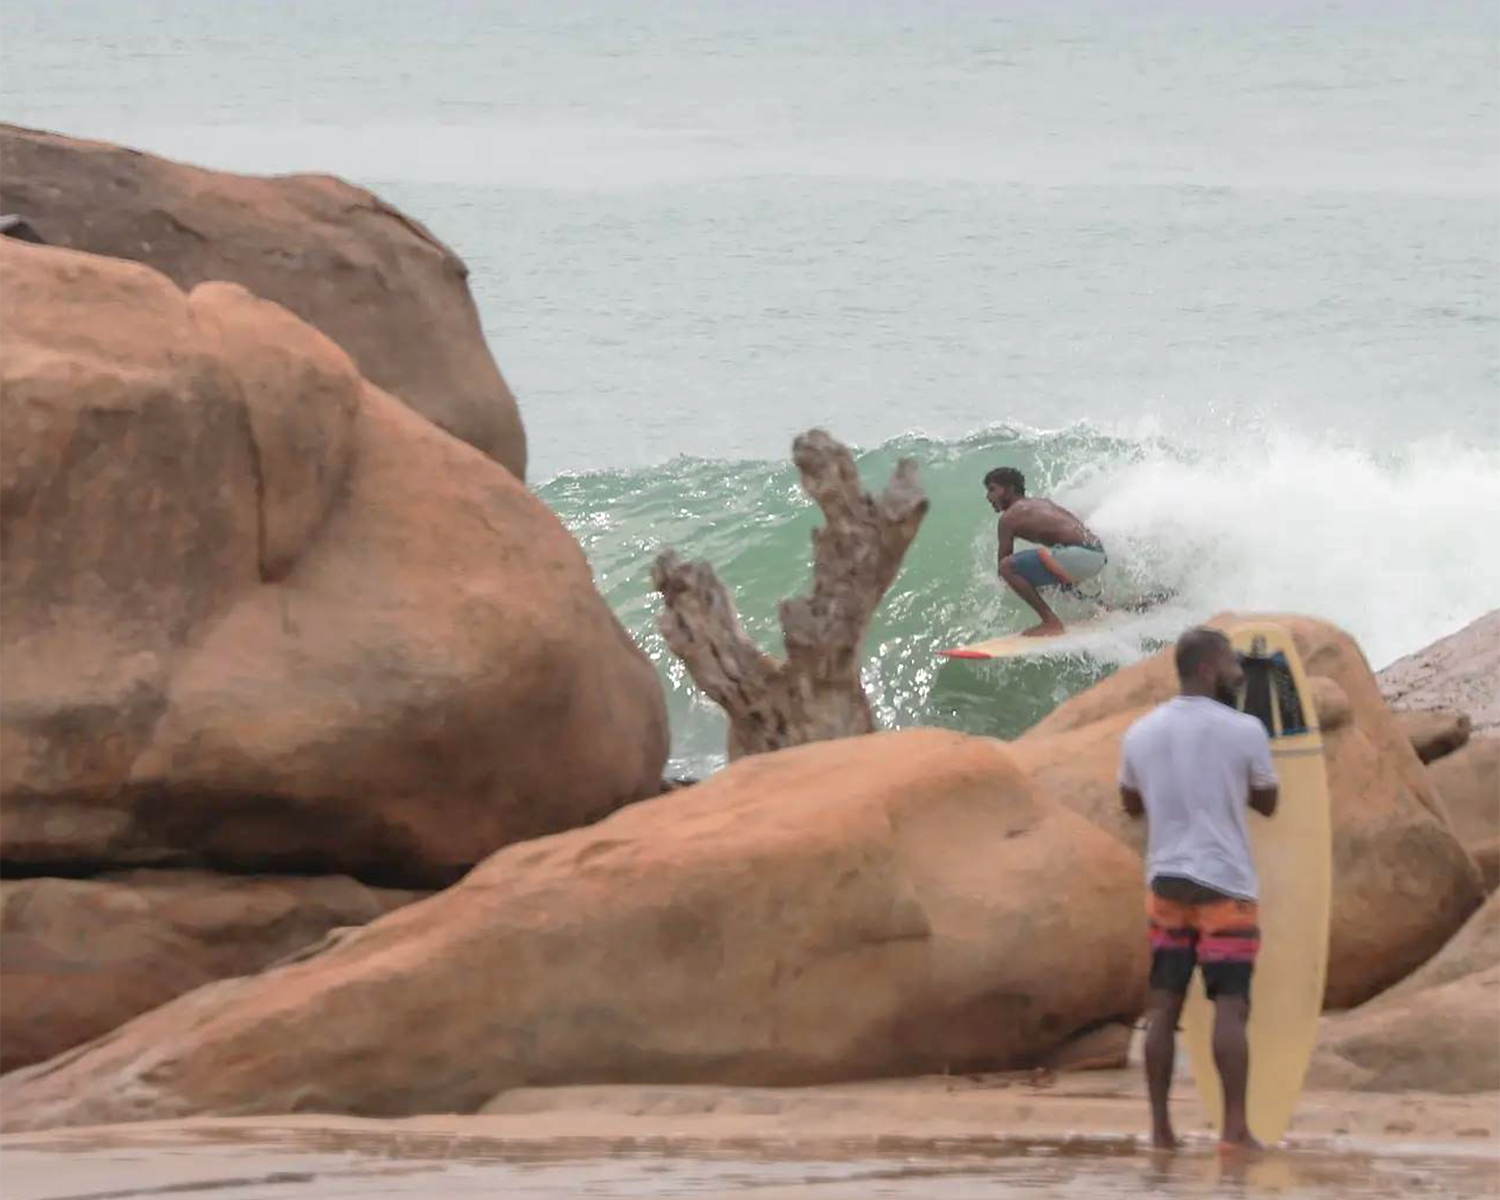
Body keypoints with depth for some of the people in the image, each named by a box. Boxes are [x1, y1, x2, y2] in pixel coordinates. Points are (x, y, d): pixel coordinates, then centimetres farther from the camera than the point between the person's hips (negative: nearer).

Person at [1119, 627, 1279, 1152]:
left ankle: (1161, 1128, 6)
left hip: (1167, 883, 4)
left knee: (1163, 1008, 7)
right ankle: (1235, 1127, -9)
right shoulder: (1244, 732, -9)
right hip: (1225, 885, -4)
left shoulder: (1139, 734, 4)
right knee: (1231, 1007, -3)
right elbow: (1267, 802, 4)